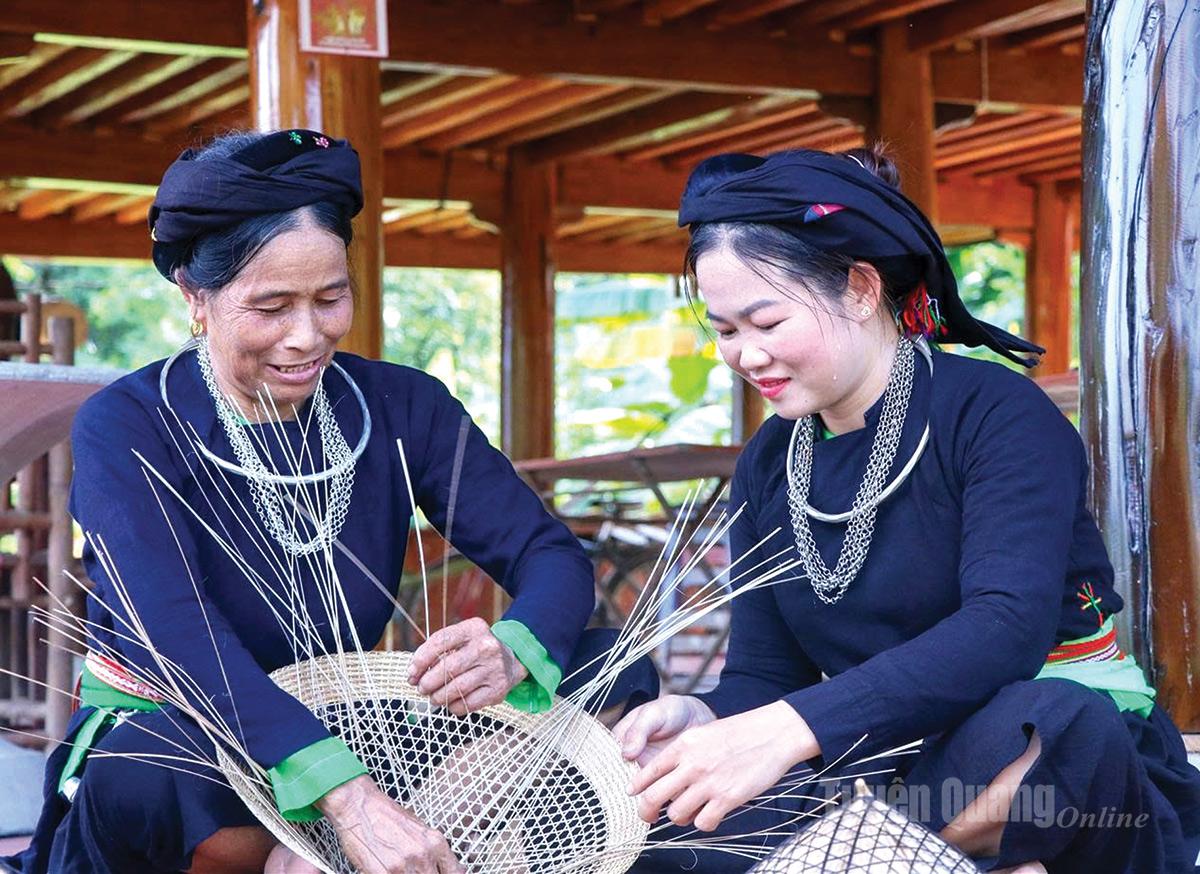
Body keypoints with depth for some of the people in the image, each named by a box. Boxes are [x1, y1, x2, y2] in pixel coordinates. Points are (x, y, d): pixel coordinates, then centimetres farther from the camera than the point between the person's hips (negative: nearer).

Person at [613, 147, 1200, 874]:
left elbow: (1008, 628, -25)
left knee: (1027, 728, -41)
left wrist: (790, 729, -36)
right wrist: (704, 721, -16)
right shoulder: (768, 467, 11)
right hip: (896, 780, 6)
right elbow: (765, 674, 10)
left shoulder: (994, 412, -9)